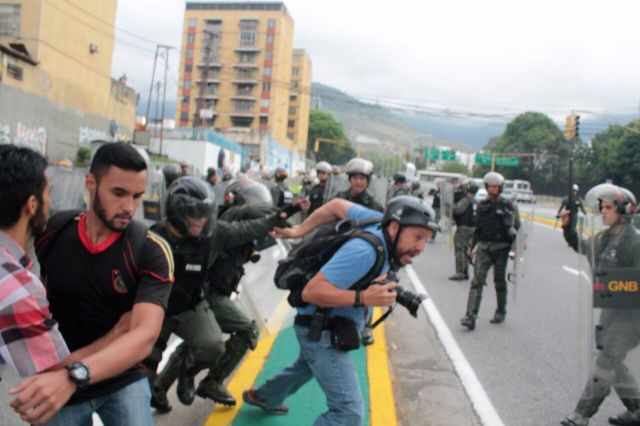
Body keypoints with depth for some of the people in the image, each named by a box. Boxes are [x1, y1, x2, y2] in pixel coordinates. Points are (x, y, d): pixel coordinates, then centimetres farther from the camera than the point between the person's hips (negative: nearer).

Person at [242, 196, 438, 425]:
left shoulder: (380, 222, -10)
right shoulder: (365, 251, -34)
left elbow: (337, 205, 1)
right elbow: (311, 291, -35)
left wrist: (299, 231, 2)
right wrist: (363, 298, -43)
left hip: (328, 325, 10)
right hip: (322, 329, -10)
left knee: (306, 367, 36)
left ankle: (263, 397, 63)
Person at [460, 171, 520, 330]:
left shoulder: (508, 205, -2)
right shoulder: (482, 205, 9)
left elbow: (516, 225, -3)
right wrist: (472, 246, 16)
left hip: (501, 247, -2)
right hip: (483, 246, 2)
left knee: (500, 281, 10)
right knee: (477, 281, -8)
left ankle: (501, 312, 29)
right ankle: (470, 316, -12)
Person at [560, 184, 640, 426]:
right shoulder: (604, 237, 5)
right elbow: (581, 246, 21)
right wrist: (567, 227, 8)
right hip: (609, 309, 9)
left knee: (605, 366, -1)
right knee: (614, 364, 19)